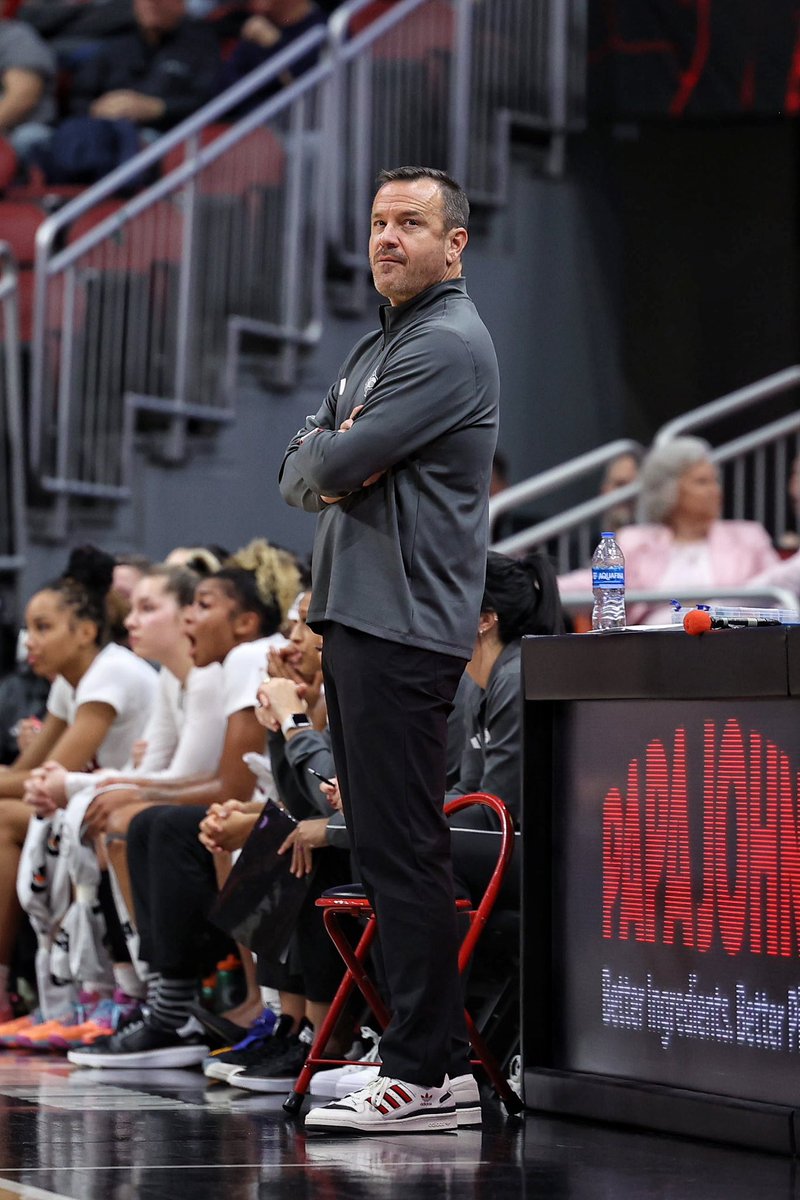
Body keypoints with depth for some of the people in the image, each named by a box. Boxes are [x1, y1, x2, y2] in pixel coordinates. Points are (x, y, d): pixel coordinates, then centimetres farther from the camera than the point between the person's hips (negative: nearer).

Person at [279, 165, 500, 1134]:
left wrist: (333, 458, 4)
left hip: (404, 625, -10)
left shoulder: (448, 345, -11)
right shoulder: (376, 347, 22)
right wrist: (331, 463, -5)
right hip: (356, 617, 10)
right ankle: (438, 1048, 18)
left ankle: (420, 1079, -11)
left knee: (399, 846, -11)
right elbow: (302, 472, 16)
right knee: (386, 844, 12)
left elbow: (335, 465, -18)